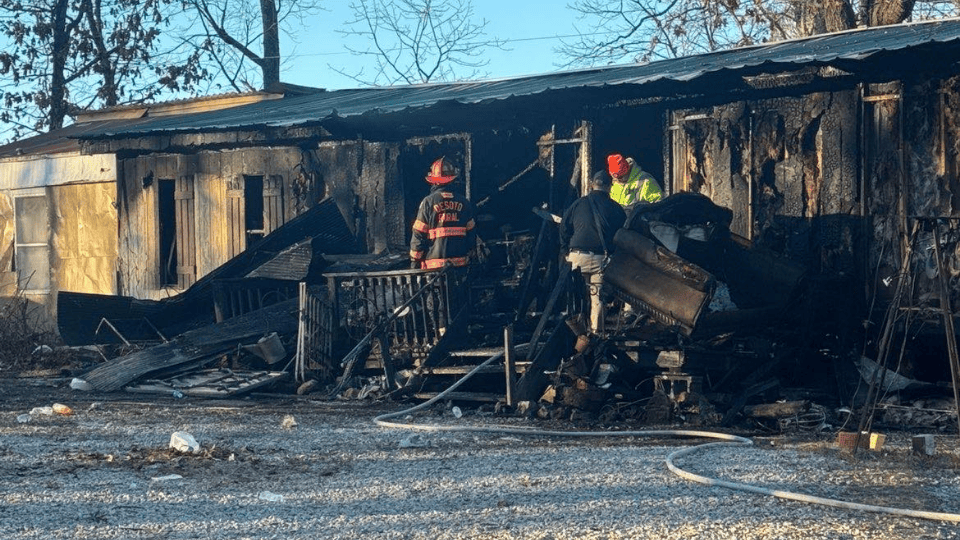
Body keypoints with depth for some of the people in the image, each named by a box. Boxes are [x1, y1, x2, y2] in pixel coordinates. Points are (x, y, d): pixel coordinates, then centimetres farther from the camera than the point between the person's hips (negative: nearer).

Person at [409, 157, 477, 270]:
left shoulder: (428, 202, -4)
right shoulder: (464, 202, 8)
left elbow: (419, 235, -3)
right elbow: (471, 233, 13)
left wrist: (414, 260, 3)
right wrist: (468, 255, 23)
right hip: (460, 262, 4)